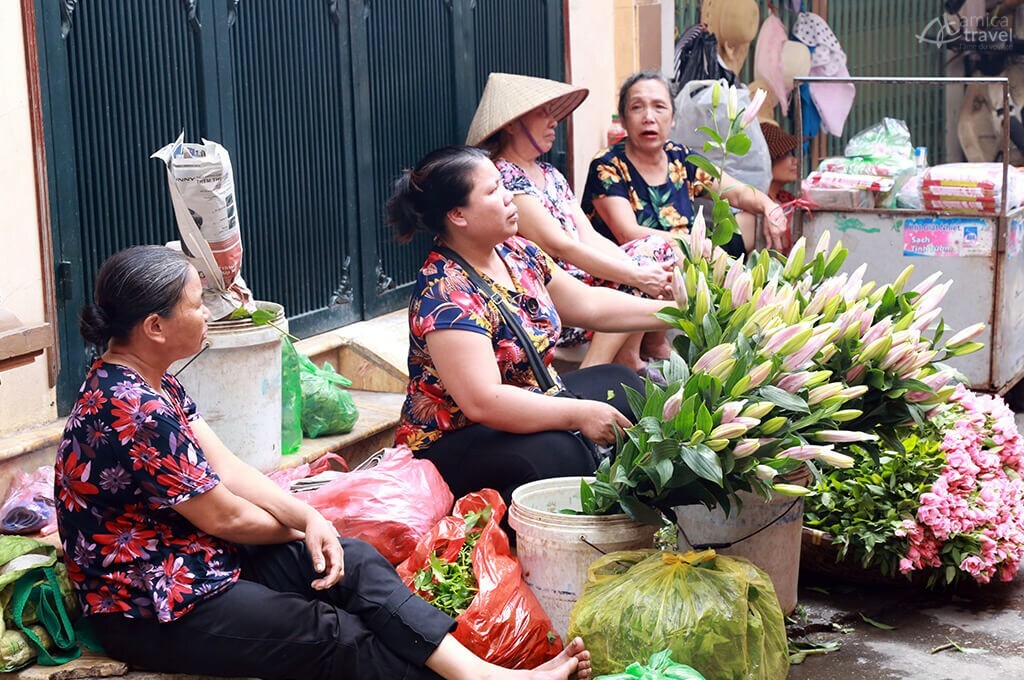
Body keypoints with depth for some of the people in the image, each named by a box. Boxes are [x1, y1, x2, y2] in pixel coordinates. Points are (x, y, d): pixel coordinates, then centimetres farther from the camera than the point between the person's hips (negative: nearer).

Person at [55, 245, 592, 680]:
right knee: (338, 637, -13)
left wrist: (306, 516, -10)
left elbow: (225, 468, 5)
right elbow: (223, 515, -18)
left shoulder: (148, 382, 5)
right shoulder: (133, 411, -27)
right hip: (152, 612, -9)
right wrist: (293, 528, 1)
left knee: (357, 562, -5)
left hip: (197, 559, 9)